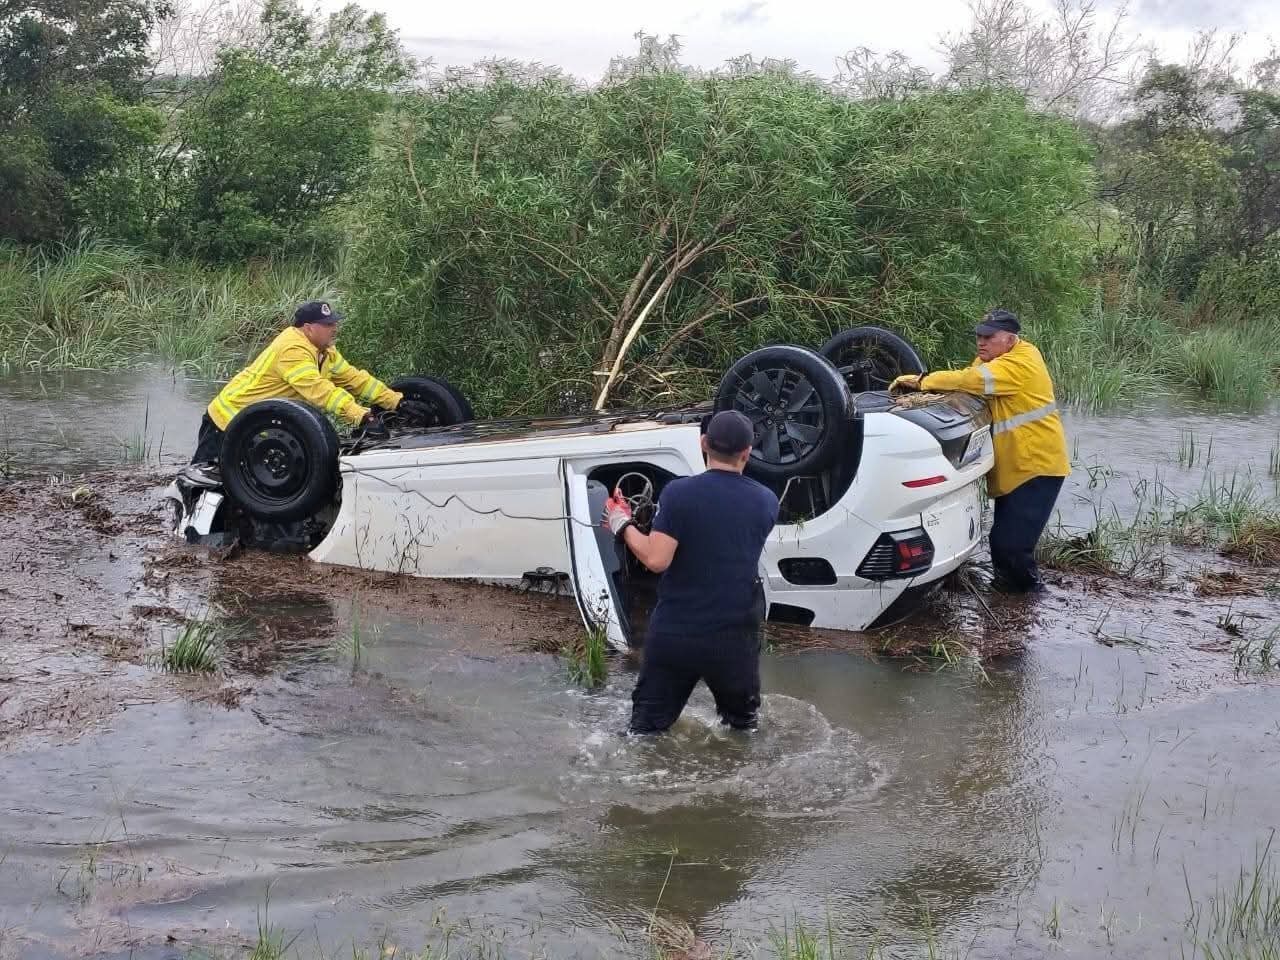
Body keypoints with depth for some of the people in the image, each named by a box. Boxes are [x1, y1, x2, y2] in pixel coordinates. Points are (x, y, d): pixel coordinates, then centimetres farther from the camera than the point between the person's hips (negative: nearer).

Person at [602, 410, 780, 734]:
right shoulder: (767, 502, -3)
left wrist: (623, 526, -3)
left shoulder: (678, 493, -14)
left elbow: (656, 560, -19)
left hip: (675, 634, -2)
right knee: (742, 725, 24)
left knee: (646, 729, 13)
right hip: (735, 638, 2)